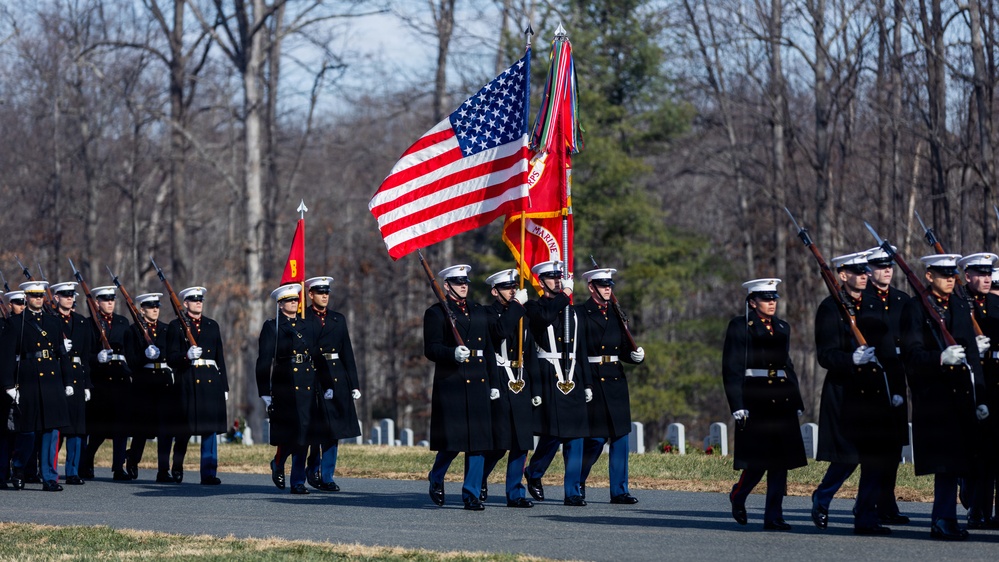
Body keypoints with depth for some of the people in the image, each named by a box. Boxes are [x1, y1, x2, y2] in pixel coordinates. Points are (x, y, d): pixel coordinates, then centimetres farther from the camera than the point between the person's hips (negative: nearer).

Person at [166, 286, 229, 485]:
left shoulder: (212, 325, 16)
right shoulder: (176, 326, 4)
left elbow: (220, 357, 17)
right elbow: (171, 359, -2)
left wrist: (224, 386, 12)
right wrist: (187, 355, -22)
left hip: (211, 381, 3)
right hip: (187, 382, -3)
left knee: (210, 428, -3)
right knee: (185, 428, 0)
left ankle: (209, 474, -3)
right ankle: (177, 467, 22)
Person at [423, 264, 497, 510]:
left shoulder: (479, 312, 18)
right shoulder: (436, 313, 1)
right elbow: (431, 349, -7)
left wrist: (494, 384, 15)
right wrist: (453, 354, -26)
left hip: (478, 384, 5)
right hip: (450, 385, -5)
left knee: (478, 440, 0)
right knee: (452, 440, -6)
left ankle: (471, 494, 5)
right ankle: (436, 478, 22)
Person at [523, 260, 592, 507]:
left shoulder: (572, 312, 19)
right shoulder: (534, 307, 2)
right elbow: (545, 317, -25)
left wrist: (587, 384, 16)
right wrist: (564, 294, -14)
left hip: (573, 380, 6)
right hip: (549, 379, -6)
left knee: (575, 438, 2)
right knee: (553, 433, -10)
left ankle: (573, 493, 5)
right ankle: (534, 472, 18)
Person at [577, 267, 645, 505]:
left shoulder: (616, 315, 16)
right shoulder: (579, 314, -3)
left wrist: (636, 356, -3)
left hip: (616, 381, 6)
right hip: (592, 382, -6)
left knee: (620, 436, 1)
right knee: (596, 438, -5)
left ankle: (619, 491, 6)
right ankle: (577, 482, 17)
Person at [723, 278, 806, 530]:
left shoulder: (782, 328, 16)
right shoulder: (739, 327, -2)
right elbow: (731, 368, -6)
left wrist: (797, 402, 16)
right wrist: (738, 405, -14)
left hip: (781, 399, 6)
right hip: (755, 398, -6)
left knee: (781, 461, 1)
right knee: (757, 460, -7)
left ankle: (774, 516, 3)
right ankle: (738, 496, 21)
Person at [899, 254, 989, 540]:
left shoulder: (961, 307, 17)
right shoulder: (915, 308, -2)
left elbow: (972, 355, 18)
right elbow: (912, 354, -10)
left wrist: (980, 397, 13)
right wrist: (940, 358, -28)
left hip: (960, 396, 5)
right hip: (932, 396, -5)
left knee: (954, 462, 5)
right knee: (945, 462, -9)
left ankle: (943, 520, 11)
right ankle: (944, 519, -4)